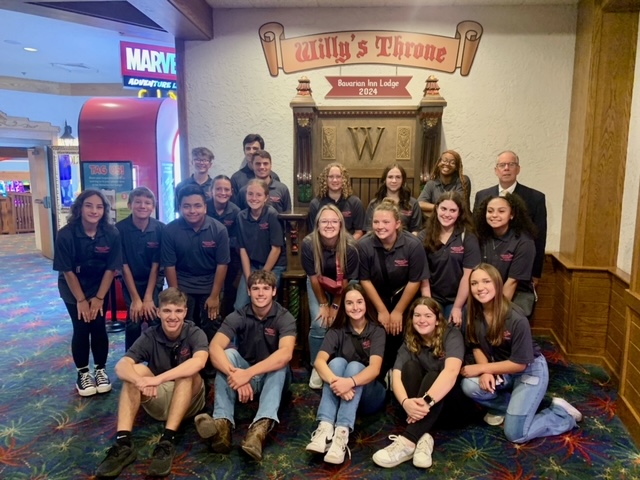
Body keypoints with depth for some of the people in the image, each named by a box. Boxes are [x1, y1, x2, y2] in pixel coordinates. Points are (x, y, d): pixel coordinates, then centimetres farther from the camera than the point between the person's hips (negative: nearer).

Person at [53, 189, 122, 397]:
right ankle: (83, 373, 17)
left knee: (98, 327, -1)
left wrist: (99, 298, -9)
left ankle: (101, 370, 19)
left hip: (100, 287, 1)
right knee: (81, 329, -3)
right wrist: (81, 300, -12)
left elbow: (111, 268, -11)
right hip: (73, 288, -1)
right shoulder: (66, 234, -23)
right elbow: (67, 271, -15)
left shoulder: (112, 233, -19)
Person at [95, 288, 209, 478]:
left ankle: (167, 441, -35)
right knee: (136, 370, -23)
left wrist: (159, 379, -45)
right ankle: (123, 443, -31)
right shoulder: (150, 336, -8)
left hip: (189, 401, -2)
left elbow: (199, 362, -36)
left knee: (187, 373, -31)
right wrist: (140, 381, -45)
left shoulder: (195, 333, -14)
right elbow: (121, 366, -23)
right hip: (158, 401, 2)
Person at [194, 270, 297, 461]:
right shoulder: (238, 316, -11)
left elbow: (285, 354, -35)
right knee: (228, 353, -27)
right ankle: (222, 423, -45)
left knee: (279, 363, -33)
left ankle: (261, 428, -55)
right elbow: (214, 348, -27)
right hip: (244, 374, 2)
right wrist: (235, 374, -44)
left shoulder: (284, 318, -16)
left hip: (273, 379, -1)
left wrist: (249, 373, -45)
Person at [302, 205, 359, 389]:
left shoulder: (350, 246, -30)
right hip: (318, 285, 0)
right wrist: (323, 304, -10)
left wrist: (336, 306, -12)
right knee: (319, 324, -12)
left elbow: (345, 280, -19)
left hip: (342, 287, 0)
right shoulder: (308, 243, -29)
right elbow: (314, 277, -17)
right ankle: (316, 367, 9)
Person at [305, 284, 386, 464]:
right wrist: (335, 381, -41)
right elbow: (320, 361, -20)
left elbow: (375, 368, -24)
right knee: (337, 361, -26)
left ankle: (342, 433, -48)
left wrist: (351, 382, -44)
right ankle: (325, 428, -43)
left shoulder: (377, 331, -8)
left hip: (369, 394, -2)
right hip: (339, 395, 2)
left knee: (355, 366, -30)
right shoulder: (337, 330, -3)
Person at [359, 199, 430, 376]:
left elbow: (415, 281, -14)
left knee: (399, 338, -8)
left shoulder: (413, 245, -23)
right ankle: (380, 375, 18)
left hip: (403, 298, 0)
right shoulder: (364, 245, -22)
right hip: (376, 298, 1)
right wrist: (382, 311, -9)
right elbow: (365, 280, -12)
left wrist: (398, 311, -9)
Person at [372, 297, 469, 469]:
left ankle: (408, 441, -44)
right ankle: (422, 437, -36)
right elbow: (397, 376, -17)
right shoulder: (409, 343, -1)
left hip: (452, 407, -3)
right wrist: (406, 402, -39)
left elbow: (451, 371, -30)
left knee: (433, 377, -32)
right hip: (420, 410, 3)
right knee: (410, 366, -23)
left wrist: (427, 401, -45)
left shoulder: (451, 335, -11)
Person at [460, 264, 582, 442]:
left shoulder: (516, 320, -30)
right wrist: (486, 372, -21)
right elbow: (477, 347, -2)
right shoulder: (475, 314, -13)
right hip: (502, 370, 5)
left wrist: (481, 368, -22)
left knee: (515, 434, -11)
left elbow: (520, 364, -23)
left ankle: (564, 414, 13)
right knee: (469, 386, -24)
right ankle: (506, 406, 8)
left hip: (530, 371, -5)